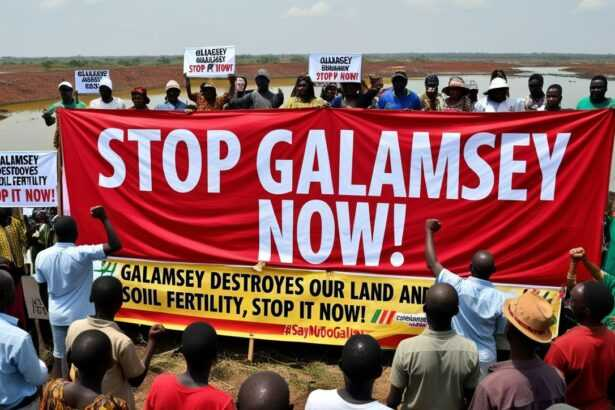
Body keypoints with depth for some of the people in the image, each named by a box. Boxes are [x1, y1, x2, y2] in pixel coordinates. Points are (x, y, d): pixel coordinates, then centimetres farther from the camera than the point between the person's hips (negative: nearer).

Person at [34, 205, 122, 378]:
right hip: (80, 316, -4)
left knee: (59, 358, 16)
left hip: (57, 316, 4)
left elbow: (42, 290, 6)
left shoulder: (42, 256, -5)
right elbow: (115, 245, -25)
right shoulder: (82, 254, -20)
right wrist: (104, 218, -19)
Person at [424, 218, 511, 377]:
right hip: (485, 358, 1)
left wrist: (429, 231, 1)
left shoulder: (458, 286, -18)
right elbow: (501, 330, -1)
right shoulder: (500, 299, -14)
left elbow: (432, 263, -9)